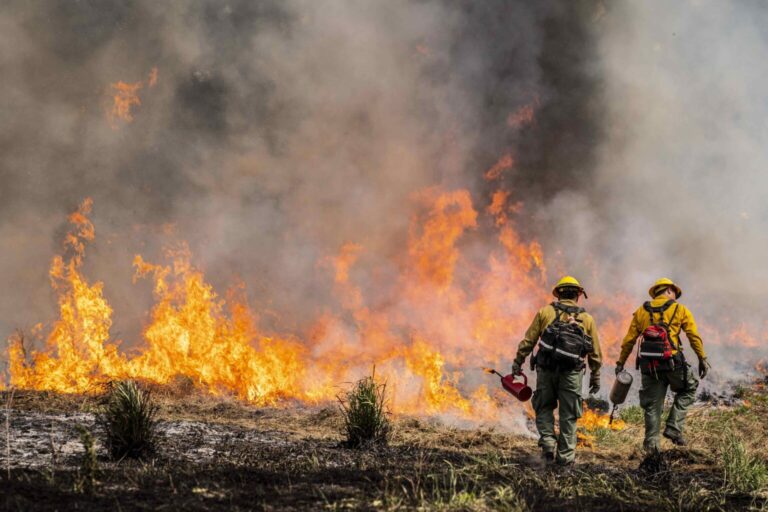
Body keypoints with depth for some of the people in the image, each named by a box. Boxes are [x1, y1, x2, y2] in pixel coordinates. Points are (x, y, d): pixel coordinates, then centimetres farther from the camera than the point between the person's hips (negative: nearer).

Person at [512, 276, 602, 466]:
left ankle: (548, 442, -4)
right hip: (572, 372, 0)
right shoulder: (587, 318, 12)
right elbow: (595, 352, 13)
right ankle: (566, 456, 6)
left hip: (546, 368, 0)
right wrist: (595, 377, 20)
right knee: (568, 415, 6)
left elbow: (529, 340, 4)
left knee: (544, 408, 14)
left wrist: (518, 361, 10)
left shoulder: (545, 312, 8)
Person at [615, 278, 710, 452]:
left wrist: (621, 362, 15)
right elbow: (694, 336, -1)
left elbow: (629, 340, 11)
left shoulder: (641, 311, 14)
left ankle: (651, 443, 7)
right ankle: (673, 428, 6)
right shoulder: (680, 310, 6)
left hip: (648, 364, 3)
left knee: (652, 405, 11)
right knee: (688, 389, 19)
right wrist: (702, 359, 3)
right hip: (672, 362, -3)